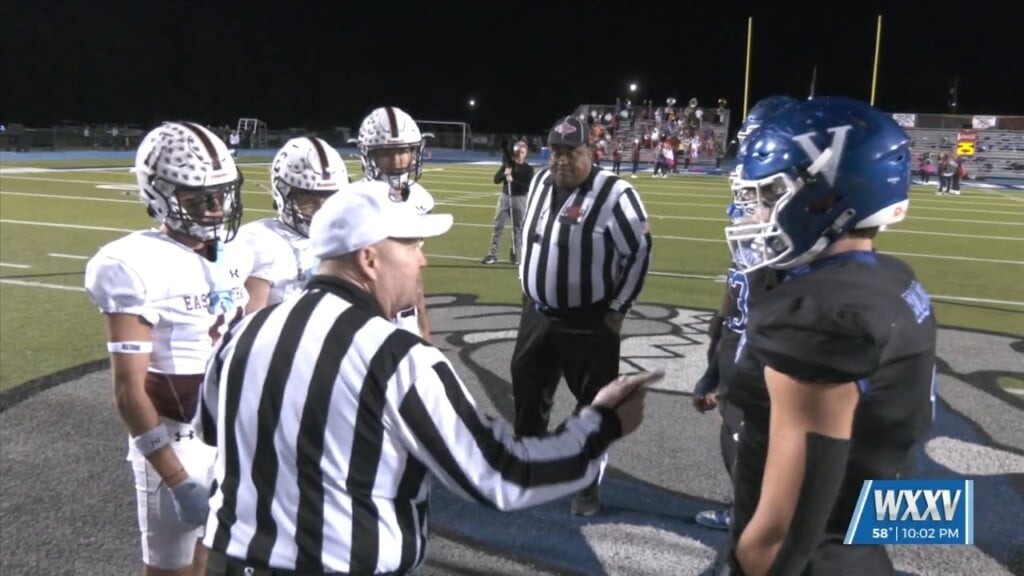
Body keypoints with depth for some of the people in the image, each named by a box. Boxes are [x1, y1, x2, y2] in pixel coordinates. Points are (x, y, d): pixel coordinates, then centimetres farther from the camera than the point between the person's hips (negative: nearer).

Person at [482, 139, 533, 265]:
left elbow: (528, 187, -13)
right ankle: (492, 254, 4)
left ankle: (515, 254, 11)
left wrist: (513, 181, -23)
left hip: (519, 199, -2)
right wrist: (504, 174, -17)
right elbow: (496, 179, 2)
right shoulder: (507, 163, 5)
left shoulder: (528, 168, -3)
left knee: (518, 227, 3)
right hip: (504, 196, 2)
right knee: (498, 225, 1)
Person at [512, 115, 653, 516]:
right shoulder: (540, 184, 4)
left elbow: (639, 252, -13)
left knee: (593, 405, 7)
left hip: (588, 324, -6)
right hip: (537, 314, 6)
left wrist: (617, 309, -10)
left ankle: (588, 483, 24)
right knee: (528, 394, 18)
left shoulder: (614, 195, -18)